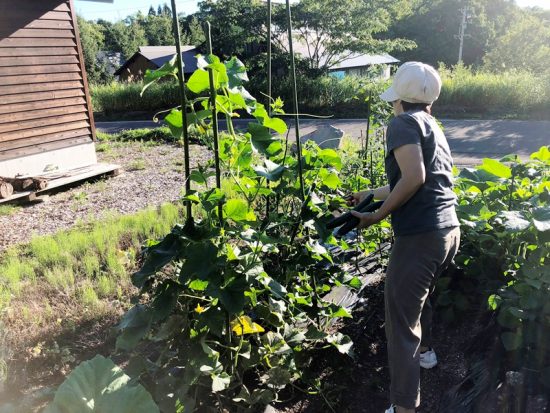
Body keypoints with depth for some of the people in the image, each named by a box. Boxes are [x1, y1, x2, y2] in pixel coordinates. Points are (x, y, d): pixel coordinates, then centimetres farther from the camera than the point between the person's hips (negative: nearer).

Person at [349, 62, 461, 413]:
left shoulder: (403, 123, -6)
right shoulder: (433, 127, 21)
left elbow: (413, 178, -21)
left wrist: (376, 216, -11)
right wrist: (371, 195, 37)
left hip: (420, 236, -10)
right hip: (449, 232, 10)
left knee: (401, 323, -2)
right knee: (421, 295, 33)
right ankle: (425, 350, 55)